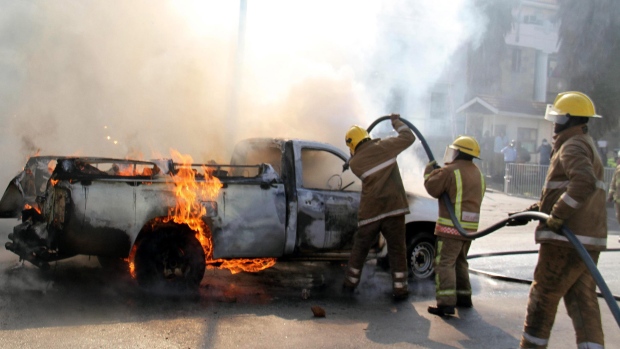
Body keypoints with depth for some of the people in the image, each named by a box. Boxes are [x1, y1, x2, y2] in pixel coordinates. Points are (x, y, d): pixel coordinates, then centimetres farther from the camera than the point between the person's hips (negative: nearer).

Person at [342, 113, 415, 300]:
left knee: (360, 248, 17)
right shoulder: (383, 147, -2)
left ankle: (350, 282, 26)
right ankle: (399, 288, 6)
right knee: (397, 249, 6)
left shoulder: (354, 162, 1)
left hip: (369, 212, 1)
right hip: (393, 208, -1)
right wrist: (397, 122, 19)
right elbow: (408, 137, 6)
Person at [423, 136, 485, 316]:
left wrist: (429, 171, 11)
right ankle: (464, 297, 28)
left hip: (451, 226, -8)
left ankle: (446, 303, -13)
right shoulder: (478, 174, 16)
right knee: (460, 262, 22)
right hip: (470, 226, 8)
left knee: (445, 263, -7)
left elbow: (433, 188, -8)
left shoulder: (451, 171, -12)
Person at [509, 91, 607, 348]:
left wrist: (557, 215, -27)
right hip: (588, 241, 10)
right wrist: (534, 210, 22)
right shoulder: (586, 145, 22)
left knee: (542, 298, 2)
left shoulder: (573, 146, -12)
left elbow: (585, 182, -32)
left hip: (566, 241, -10)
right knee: (583, 302, 7)